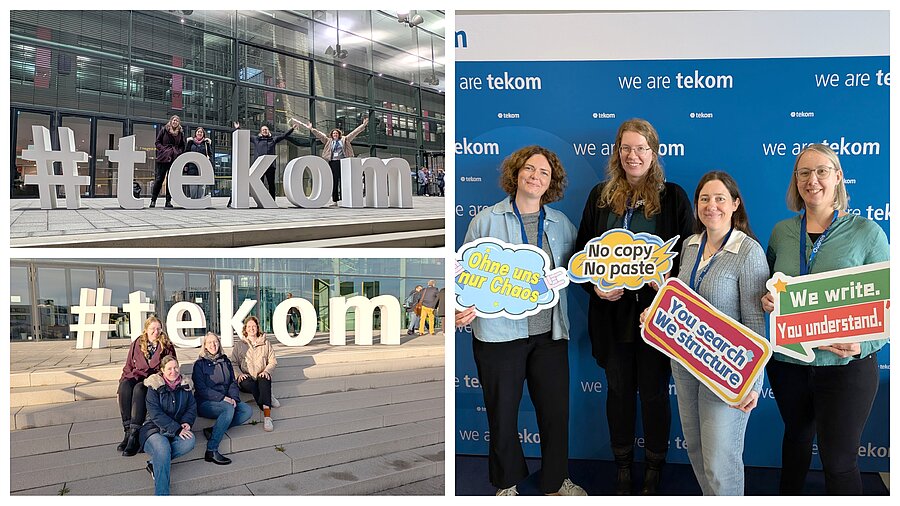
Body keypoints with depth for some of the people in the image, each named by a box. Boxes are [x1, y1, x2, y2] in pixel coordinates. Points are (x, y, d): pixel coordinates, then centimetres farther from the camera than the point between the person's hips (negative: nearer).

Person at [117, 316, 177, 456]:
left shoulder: (167, 346, 8)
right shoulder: (136, 344, 15)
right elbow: (128, 366, 18)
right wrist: (124, 379, 1)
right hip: (137, 376, 3)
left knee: (139, 388, -36)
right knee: (125, 386, -33)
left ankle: (134, 435, -40)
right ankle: (128, 431, -34)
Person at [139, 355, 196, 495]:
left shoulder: (185, 385, 8)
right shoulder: (154, 387, -6)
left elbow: (192, 407, 11)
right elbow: (156, 414, -15)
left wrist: (186, 422, -11)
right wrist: (176, 429, -23)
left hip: (178, 428, 4)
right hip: (154, 428, -4)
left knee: (190, 441, -29)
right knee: (163, 448, -36)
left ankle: (154, 463, -17)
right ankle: (161, 493, -29)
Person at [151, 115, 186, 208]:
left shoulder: (181, 132, 14)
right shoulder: (164, 129, 7)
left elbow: (182, 146, 19)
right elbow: (157, 142, 6)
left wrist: (179, 152, 1)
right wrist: (163, 150, -7)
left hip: (175, 158, 2)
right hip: (163, 158, -2)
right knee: (159, 178, -3)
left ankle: (168, 201, 5)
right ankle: (153, 200, 5)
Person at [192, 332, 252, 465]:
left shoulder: (225, 362, 16)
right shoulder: (200, 364, 0)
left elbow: (233, 383, 13)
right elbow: (201, 389, -8)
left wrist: (234, 398, -8)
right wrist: (222, 398, -18)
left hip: (226, 400, 5)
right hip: (205, 403, -5)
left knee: (247, 410, -20)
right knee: (228, 409, -35)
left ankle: (213, 430, -24)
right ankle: (211, 451, -36)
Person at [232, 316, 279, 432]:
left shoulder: (266, 343, 16)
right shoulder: (239, 345, 16)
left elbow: (273, 362, 11)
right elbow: (234, 363, 7)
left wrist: (266, 371, -10)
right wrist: (239, 374, -13)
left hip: (261, 377, 0)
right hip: (246, 378, 0)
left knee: (264, 380, -37)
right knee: (247, 383, -38)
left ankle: (267, 417, -52)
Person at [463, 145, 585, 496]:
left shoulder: (561, 224, 8)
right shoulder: (487, 220, -1)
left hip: (549, 333, 3)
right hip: (499, 332, -2)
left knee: (556, 410, 10)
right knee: (502, 412, 11)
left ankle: (556, 481, 34)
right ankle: (507, 483, 34)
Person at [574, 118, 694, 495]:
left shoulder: (673, 197, -1)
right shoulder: (600, 196, 6)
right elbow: (583, 251, 7)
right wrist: (596, 285, -9)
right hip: (613, 311, 3)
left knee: (654, 391, 9)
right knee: (618, 389, 13)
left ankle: (654, 468, 28)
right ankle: (622, 464, 31)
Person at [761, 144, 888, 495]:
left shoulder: (865, 232, -7)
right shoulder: (781, 232, 2)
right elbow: (767, 286, 14)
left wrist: (864, 343, -21)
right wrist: (767, 299, -8)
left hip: (845, 365, -3)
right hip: (786, 361, 4)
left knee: (838, 459, 4)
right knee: (796, 434, 24)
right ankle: (788, 497, 45)